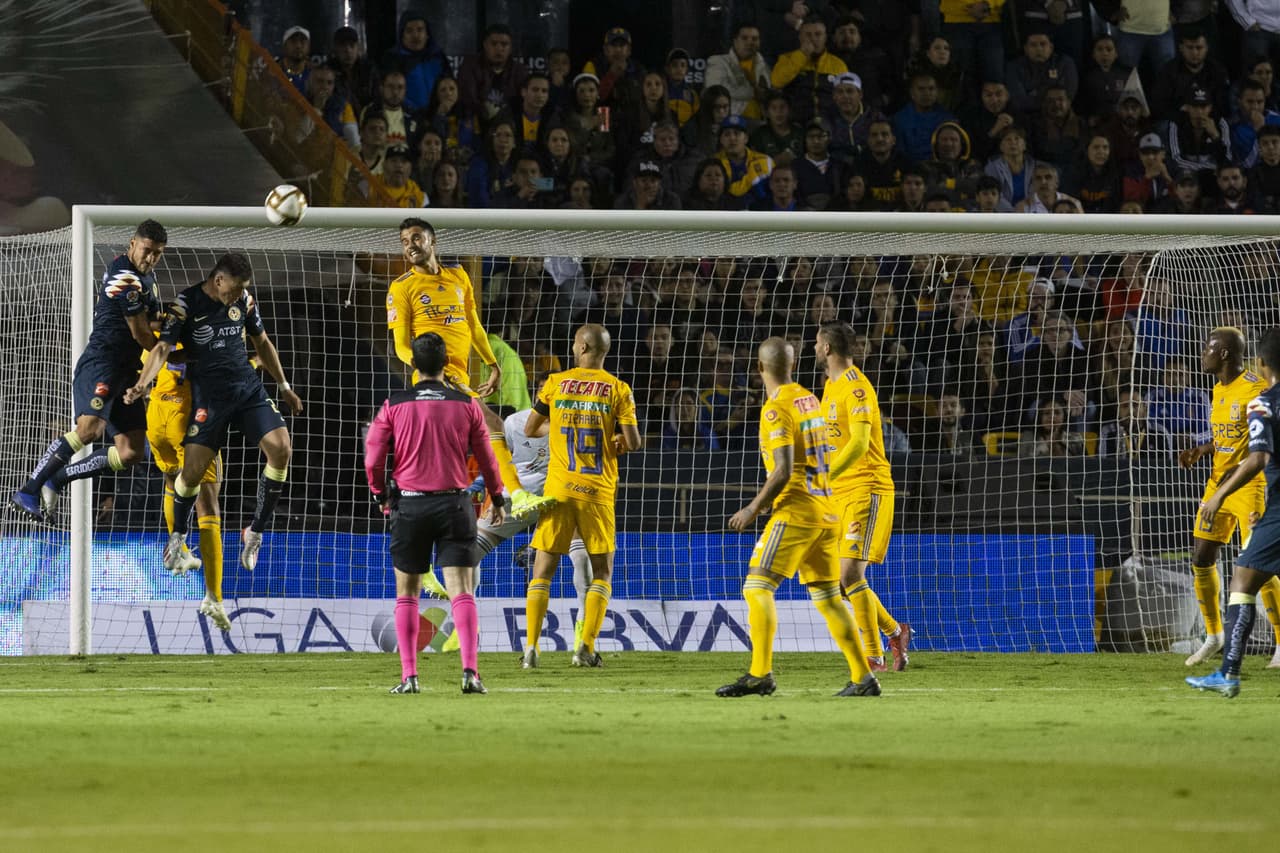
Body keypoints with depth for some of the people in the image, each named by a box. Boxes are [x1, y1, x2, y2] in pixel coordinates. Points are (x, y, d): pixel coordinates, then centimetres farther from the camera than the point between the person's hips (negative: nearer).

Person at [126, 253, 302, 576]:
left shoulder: (244, 300, 5)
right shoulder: (187, 304, -10)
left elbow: (262, 343, 20)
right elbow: (163, 347, -18)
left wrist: (284, 386, 24)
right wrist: (142, 383, -36)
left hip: (248, 388, 4)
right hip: (209, 396, -4)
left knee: (281, 449, -14)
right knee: (192, 470, -9)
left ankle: (255, 533, 0)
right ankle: (177, 540, 18)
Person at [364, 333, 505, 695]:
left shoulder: (394, 405, -1)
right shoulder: (466, 404, 1)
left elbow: (373, 458, -1)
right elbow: (486, 459, 8)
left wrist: (381, 496, 16)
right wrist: (497, 499, 22)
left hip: (409, 505, 0)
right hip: (454, 503, 0)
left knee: (406, 595, 10)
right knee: (461, 591, -4)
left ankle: (409, 676, 5)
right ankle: (470, 670, -18)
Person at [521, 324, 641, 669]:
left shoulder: (555, 384, 1)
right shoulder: (618, 389, -2)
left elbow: (529, 429, 9)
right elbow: (632, 442, -8)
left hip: (558, 488, 1)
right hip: (598, 492, -1)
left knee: (543, 571, 6)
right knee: (601, 572, 10)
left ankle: (531, 647, -4)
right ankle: (586, 647, -2)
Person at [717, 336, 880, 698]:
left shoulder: (776, 409, -12)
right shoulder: (809, 400, 13)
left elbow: (784, 470, -19)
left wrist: (753, 509, -12)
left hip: (797, 511, -8)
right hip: (826, 511, 8)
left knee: (757, 587, -10)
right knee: (827, 597, 12)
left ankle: (760, 674, -20)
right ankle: (863, 678, 9)